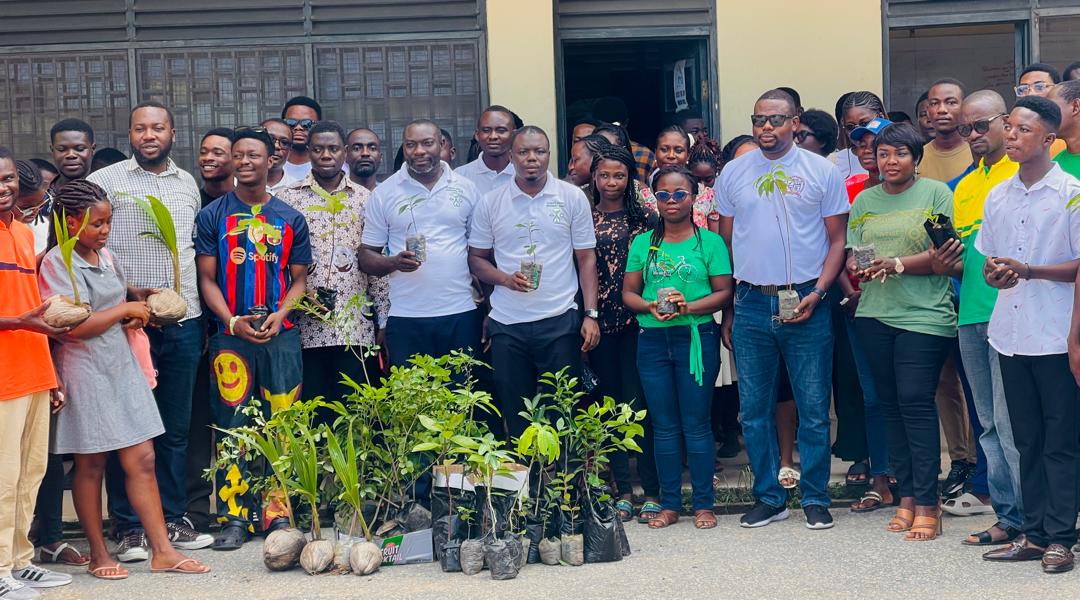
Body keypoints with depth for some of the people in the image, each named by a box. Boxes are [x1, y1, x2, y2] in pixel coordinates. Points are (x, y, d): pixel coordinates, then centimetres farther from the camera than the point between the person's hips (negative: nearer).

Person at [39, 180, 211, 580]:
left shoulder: (105, 256, 11)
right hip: (86, 373, -7)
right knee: (91, 466, 5)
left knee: (142, 460, 4)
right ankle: (98, 554, 17)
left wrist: (137, 316, 4)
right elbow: (74, 327, -20)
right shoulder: (57, 263, -12)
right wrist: (126, 309, -12)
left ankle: (162, 551, 6)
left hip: (122, 367, 7)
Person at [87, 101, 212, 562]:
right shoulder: (105, 181, -1)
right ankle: (129, 527, 8)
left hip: (183, 321, 4)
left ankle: (172, 518, 19)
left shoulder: (187, 183, 15)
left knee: (176, 427, 10)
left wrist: (188, 297, 13)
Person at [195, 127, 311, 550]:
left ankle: (276, 511, 11)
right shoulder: (212, 215, 6)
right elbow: (207, 279, 4)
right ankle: (234, 518, 3)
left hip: (281, 335, 1)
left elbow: (299, 279, 11)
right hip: (230, 335, -1)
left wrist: (279, 316, -7)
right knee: (232, 428, -2)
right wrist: (233, 321, -10)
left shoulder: (290, 218, 10)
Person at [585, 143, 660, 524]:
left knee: (638, 403, -5)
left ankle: (651, 492, 0)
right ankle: (622, 490, 14)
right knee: (610, 404, 7)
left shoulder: (644, 218, 3)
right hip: (599, 321, 2)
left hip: (636, 321, -2)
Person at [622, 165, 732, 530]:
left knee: (696, 424, -1)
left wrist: (687, 307, -17)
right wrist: (651, 306, -11)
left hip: (696, 337, -3)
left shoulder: (710, 241, 2)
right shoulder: (643, 243, 11)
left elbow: (724, 292, -3)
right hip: (652, 340, 3)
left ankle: (703, 503, 8)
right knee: (663, 426, 7)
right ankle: (669, 504, 14)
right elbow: (628, 293, 9)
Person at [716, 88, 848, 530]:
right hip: (751, 305, 2)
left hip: (805, 302, -2)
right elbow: (724, 242, 11)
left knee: (813, 408, 2)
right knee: (754, 410, 6)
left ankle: (815, 499, 13)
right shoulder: (733, 173, 8)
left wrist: (818, 292, -10)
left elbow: (837, 240, 3)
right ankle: (768, 497, 18)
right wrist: (726, 310, 7)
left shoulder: (821, 171, 2)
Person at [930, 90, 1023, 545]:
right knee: (990, 422, 9)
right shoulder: (964, 187, 21)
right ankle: (1007, 514, 16)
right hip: (971, 316, 7)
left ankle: (1024, 518, -3)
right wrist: (945, 265, 5)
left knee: (1010, 420, -9)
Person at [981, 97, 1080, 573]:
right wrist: (994, 275, -5)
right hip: (1010, 333, 6)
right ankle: (1033, 534, 16)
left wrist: (1027, 270, -17)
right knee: (1027, 439, 10)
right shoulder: (997, 196, 11)